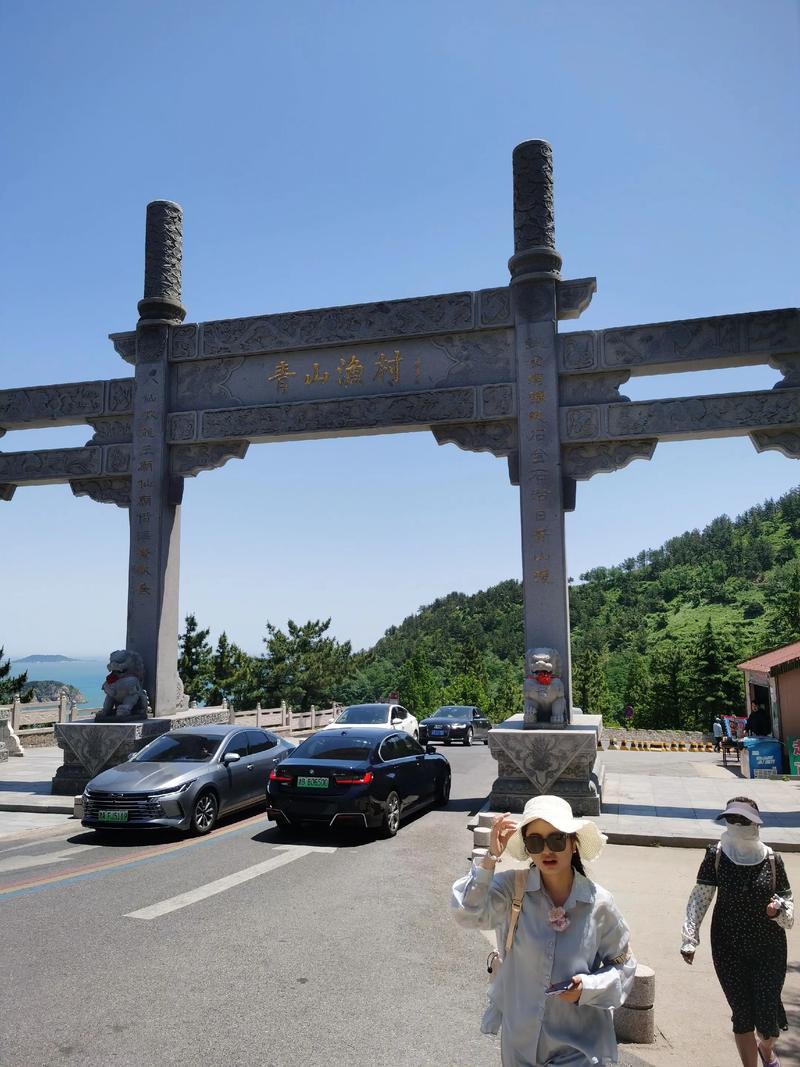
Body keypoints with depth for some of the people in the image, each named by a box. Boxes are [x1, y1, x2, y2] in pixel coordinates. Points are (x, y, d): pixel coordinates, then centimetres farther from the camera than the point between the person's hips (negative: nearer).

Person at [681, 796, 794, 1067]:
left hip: (769, 947, 1)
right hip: (728, 947, 0)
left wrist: (779, 909, -20)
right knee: (742, 1014, 5)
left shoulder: (772, 859, -6)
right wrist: (689, 938, -14)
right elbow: (700, 897, -9)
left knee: (768, 1013, 3)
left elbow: (787, 899, 3)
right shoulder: (716, 855, -10)